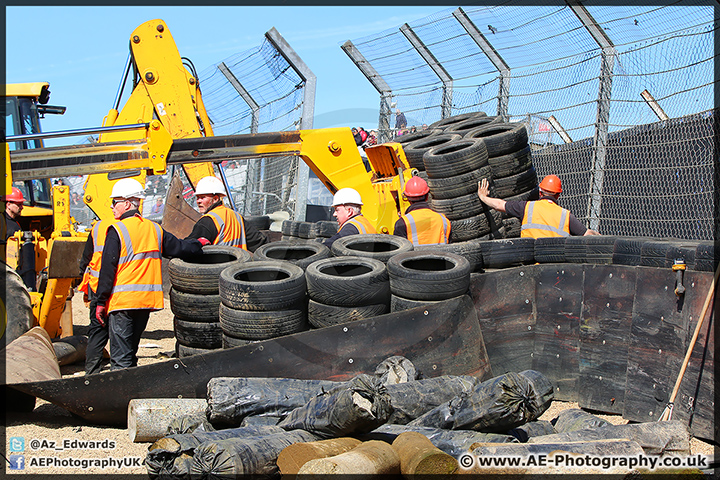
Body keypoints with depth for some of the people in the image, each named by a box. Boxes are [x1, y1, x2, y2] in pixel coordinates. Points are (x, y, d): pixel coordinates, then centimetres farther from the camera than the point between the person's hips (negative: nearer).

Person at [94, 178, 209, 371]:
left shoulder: (117, 231, -9)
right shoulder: (154, 229, 8)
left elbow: (107, 270, -11)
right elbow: (180, 248, 17)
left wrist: (101, 302, -7)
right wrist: (198, 244, 38)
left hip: (122, 301, -6)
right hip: (147, 300, 6)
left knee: (120, 358, -4)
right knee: (130, 351, 18)